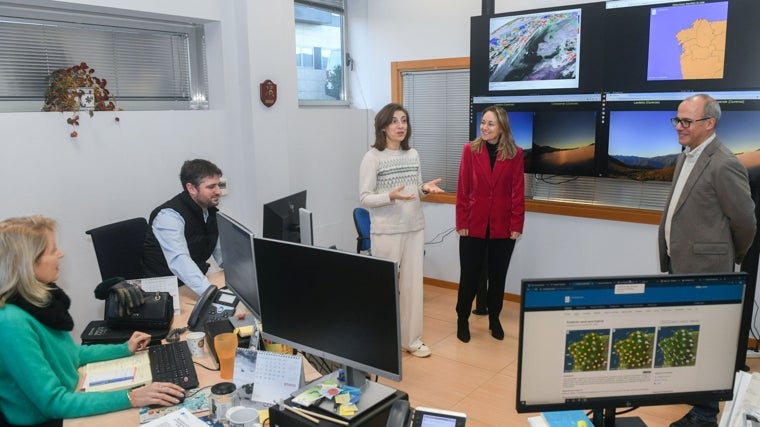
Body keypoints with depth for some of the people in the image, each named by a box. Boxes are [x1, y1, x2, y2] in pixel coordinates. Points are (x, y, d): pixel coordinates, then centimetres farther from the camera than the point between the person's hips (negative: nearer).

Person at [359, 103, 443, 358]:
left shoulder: (413, 155, 7)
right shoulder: (372, 157, -9)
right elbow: (364, 198, -11)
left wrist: (425, 189, -7)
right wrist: (391, 196, -26)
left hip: (414, 228, 5)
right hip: (386, 232, -5)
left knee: (413, 284, 10)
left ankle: (411, 338, 23)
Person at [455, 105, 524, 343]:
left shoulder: (515, 154, -1)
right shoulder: (470, 150, -2)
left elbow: (518, 192, -1)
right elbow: (462, 189, -2)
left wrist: (517, 225, -5)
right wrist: (461, 222, -6)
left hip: (503, 227, 1)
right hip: (474, 224, 0)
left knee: (498, 275, 13)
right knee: (469, 275, 6)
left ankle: (494, 319, 30)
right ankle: (462, 319, 23)